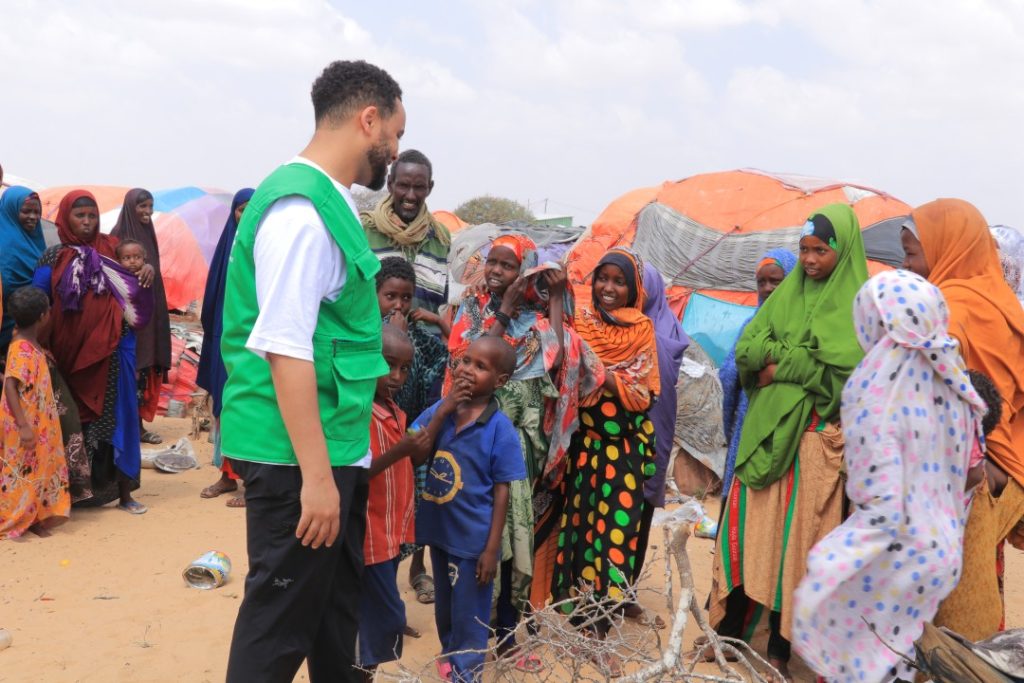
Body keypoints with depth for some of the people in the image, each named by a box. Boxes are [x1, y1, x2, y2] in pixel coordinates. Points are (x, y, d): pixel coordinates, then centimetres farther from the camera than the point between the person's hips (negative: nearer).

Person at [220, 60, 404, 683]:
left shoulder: (330, 201, 11)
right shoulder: (301, 209, -19)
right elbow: (285, 348, -24)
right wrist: (316, 474, -23)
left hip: (338, 447, 10)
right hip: (298, 458, -10)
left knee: (337, 608, 21)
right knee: (281, 625, 3)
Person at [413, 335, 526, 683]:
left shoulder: (501, 429, -16)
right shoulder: (439, 409, -4)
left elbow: (501, 491, -12)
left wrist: (492, 548, -12)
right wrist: (443, 410, -20)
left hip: (474, 539, -5)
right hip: (439, 529, 5)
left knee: (470, 612, 11)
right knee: (443, 604, 25)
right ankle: (449, 654, 49)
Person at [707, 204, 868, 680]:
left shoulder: (860, 304, -3)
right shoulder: (786, 293, 11)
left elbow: (848, 373, -15)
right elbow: (746, 349, 2)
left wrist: (784, 365, -11)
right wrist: (802, 356, -12)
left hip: (817, 437, -4)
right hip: (767, 428, 4)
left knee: (796, 534, 0)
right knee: (748, 525, 5)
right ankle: (730, 629, 18)